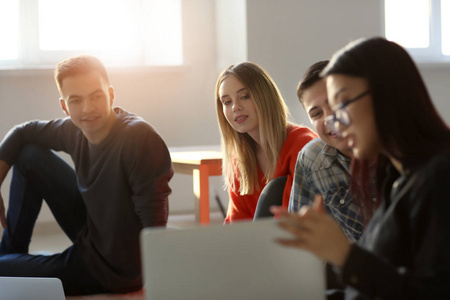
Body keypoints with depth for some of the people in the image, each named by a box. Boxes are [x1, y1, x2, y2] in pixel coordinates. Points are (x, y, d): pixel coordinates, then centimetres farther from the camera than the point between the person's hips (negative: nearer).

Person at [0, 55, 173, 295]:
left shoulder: (139, 138, -30)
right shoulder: (74, 131, -7)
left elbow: (154, 224, -30)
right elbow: (22, 133, 11)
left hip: (111, 269, -7)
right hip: (90, 232, 7)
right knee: (30, 155, 8)